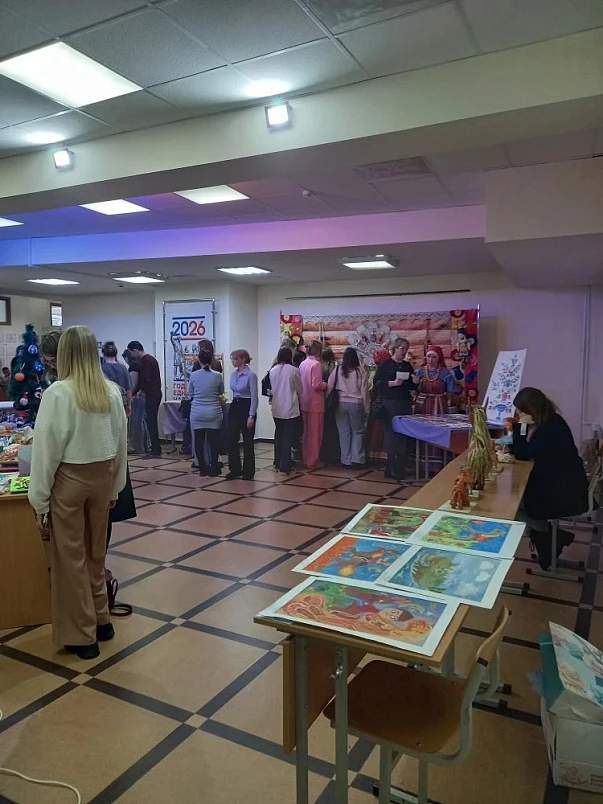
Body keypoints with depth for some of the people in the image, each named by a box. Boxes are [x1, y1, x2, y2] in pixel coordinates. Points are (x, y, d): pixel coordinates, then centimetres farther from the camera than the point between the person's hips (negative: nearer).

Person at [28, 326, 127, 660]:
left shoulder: (58, 393, -16)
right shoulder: (112, 391, -2)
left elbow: (47, 449, -14)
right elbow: (121, 444, 4)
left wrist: (39, 500, -5)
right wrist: (115, 487, 15)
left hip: (68, 479, -5)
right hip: (102, 477, 5)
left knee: (70, 558, 11)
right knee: (95, 553, 21)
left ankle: (81, 635, 23)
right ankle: (101, 621, 35)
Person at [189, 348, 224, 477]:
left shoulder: (193, 375, -3)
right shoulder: (217, 376, -5)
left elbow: (190, 393, 11)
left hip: (197, 413, 1)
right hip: (213, 413, 0)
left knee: (199, 441, 9)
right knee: (214, 441, 7)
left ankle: (203, 468, 13)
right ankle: (213, 469, 10)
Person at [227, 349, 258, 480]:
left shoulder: (250, 375, -13)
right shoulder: (234, 374, 9)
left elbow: (254, 396, -14)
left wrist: (251, 416, -17)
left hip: (246, 407, -7)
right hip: (234, 407, 7)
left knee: (247, 442, 2)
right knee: (231, 440, 4)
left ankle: (248, 472, 14)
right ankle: (234, 469, 16)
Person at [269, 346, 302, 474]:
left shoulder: (273, 371, 0)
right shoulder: (294, 370, -11)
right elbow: (300, 390, 1)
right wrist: (298, 399, 21)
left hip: (277, 409, 4)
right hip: (291, 409, -4)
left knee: (278, 435, 16)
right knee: (288, 437, 2)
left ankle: (278, 463, 22)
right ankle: (285, 465, 2)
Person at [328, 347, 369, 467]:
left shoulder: (337, 370, -2)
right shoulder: (360, 371, -5)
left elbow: (329, 387, -1)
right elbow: (364, 391, -2)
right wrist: (366, 408, 4)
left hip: (340, 403, 1)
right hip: (356, 404, -1)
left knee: (344, 432, 9)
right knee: (358, 431, 10)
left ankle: (346, 460, 13)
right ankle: (357, 459, 3)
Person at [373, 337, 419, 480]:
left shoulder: (408, 366, 16)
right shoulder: (386, 364, 0)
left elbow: (411, 387, 22)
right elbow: (377, 383, -7)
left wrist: (415, 382, 0)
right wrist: (393, 383, -17)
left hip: (405, 404, 5)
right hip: (390, 403, -5)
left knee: (404, 435, 3)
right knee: (391, 434, -7)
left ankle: (401, 467, 12)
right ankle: (391, 469, -1)